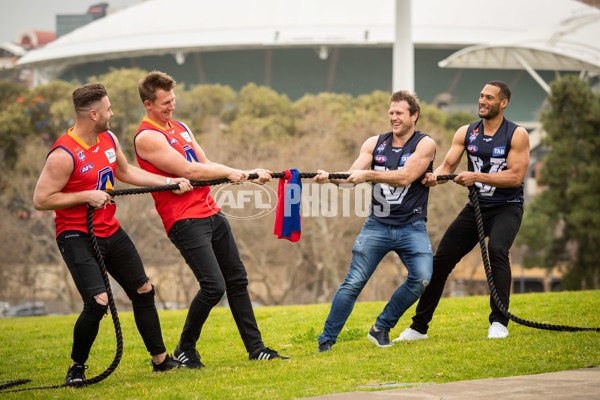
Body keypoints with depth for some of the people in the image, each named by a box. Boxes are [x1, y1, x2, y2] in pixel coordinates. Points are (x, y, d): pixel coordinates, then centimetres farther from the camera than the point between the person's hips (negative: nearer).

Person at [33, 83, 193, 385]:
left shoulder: (109, 140, 5)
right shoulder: (64, 155, -21)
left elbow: (125, 172, 22)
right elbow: (41, 200, -20)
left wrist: (168, 182, 17)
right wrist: (87, 196, -21)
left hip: (110, 230, 8)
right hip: (77, 235, -8)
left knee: (143, 290, 13)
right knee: (98, 301, -21)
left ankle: (160, 359, 28)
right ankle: (77, 366, 0)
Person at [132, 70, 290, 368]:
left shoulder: (181, 128, 18)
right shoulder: (146, 137, -10)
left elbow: (205, 165, 13)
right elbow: (187, 170, -16)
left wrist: (249, 174, 0)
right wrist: (229, 172, -9)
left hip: (211, 213, 9)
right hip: (184, 220, -9)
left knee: (237, 279, 9)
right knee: (213, 286, -15)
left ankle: (255, 347, 16)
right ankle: (184, 350, 3)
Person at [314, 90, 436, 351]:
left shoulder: (425, 144, -3)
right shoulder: (374, 144, 9)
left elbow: (405, 177, -16)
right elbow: (351, 177, 2)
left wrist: (368, 175, -21)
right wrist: (329, 177, -18)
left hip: (411, 227, -1)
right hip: (377, 225, 1)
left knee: (422, 279, -18)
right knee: (353, 283, -6)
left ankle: (381, 329, 0)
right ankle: (326, 341, 3)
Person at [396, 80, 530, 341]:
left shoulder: (517, 135, -7)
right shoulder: (466, 133, 6)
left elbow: (516, 176, -17)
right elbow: (448, 165, 1)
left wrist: (477, 177, -25)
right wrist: (435, 176, -23)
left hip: (507, 207, -5)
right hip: (476, 207, 5)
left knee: (496, 249, -32)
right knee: (441, 259, -2)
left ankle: (499, 322, -27)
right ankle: (419, 327, 9)